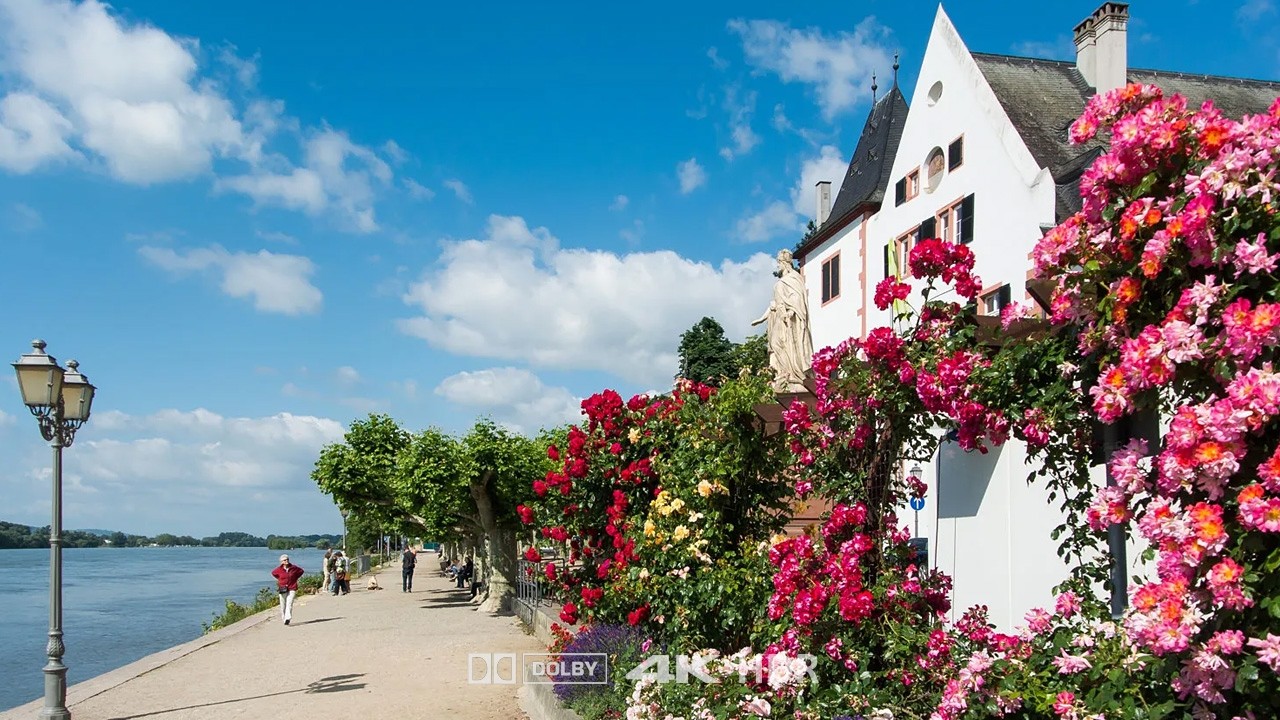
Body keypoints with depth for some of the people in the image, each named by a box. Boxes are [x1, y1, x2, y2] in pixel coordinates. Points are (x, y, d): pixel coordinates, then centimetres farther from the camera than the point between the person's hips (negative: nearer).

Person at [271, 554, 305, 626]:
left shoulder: (294, 568, -2)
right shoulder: (279, 569, -2)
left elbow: (301, 571, 15)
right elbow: (273, 573, 19)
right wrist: (279, 579, 10)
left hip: (292, 588, -1)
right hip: (283, 589, 1)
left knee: (289, 604, -14)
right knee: (283, 605, 4)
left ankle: (288, 618, -20)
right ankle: (284, 618, 21)